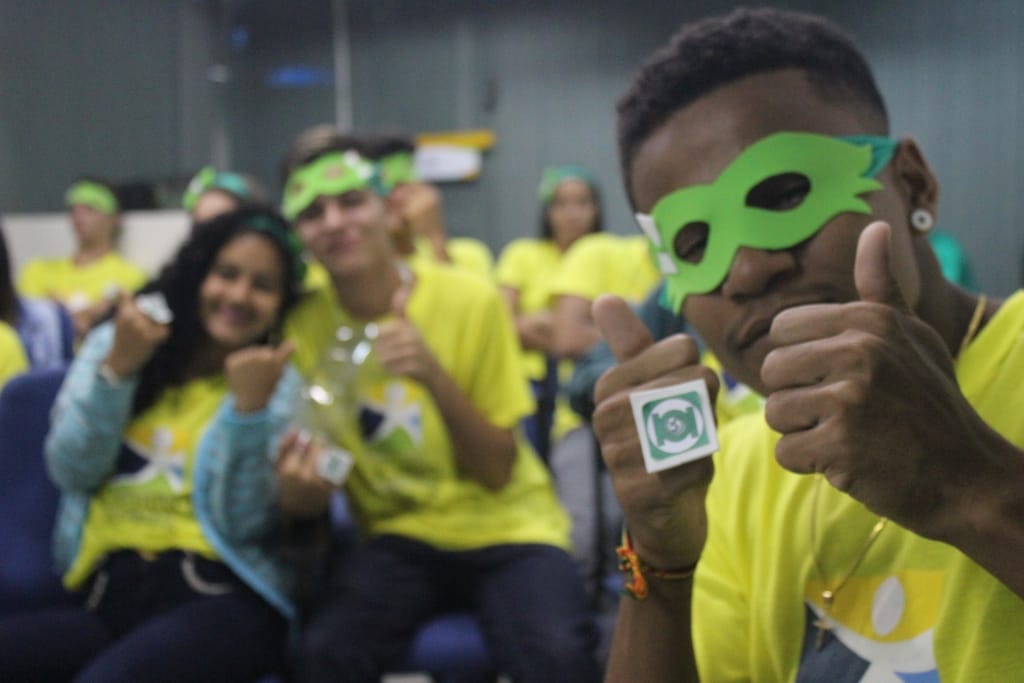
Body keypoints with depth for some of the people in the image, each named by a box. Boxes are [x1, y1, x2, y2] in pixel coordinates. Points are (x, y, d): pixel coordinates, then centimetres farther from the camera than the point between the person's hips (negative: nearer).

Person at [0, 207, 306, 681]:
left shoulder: (280, 384, 5)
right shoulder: (113, 343, 11)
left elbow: (242, 523, -6)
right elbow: (70, 473, 2)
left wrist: (249, 407, -16)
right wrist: (116, 367, -8)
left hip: (220, 598, -3)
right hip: (106, 597, 3)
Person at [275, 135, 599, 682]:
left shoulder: (472, 300, -11)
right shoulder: (305, 326, -4)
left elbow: (497, 472, -9)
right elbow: (312, 499, 3)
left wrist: (435, 377, -25)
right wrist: (298, 491, -22)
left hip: (505, 526, -1)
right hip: (401, 534, 2)